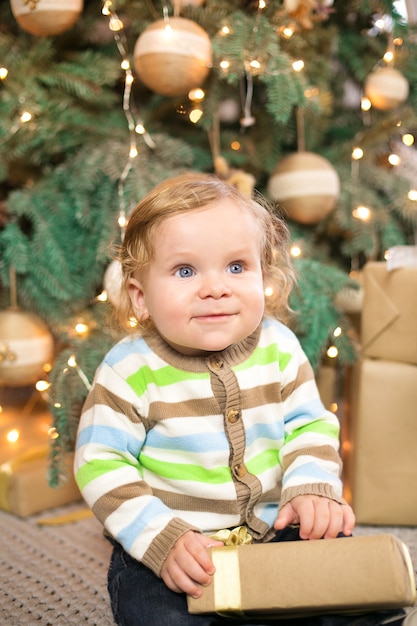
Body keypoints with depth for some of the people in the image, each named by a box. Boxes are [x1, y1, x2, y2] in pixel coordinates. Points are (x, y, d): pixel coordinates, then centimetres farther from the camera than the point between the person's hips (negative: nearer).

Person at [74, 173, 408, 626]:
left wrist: (312, 488, -14)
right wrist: (163, 538, -23)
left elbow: (310, 425, 5)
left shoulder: (278, 346, -4)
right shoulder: (130, 370, -14)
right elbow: (102, 465, -13)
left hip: (276, 529, 3)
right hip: (166, 551, -3)